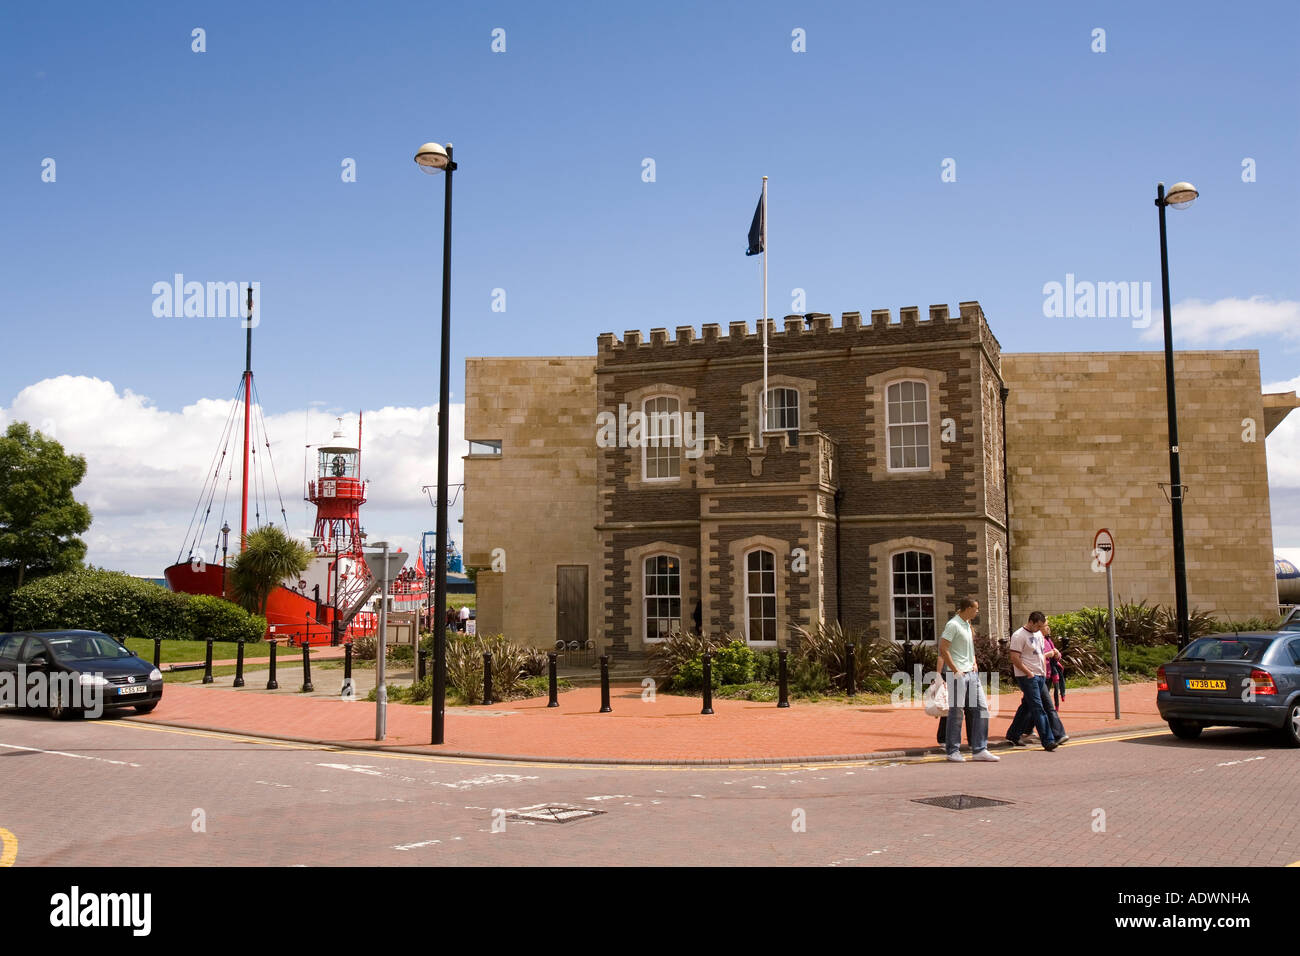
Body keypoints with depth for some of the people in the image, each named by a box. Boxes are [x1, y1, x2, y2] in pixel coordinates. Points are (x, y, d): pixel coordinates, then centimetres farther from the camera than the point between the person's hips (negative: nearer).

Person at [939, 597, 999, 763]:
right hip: (958, 675, -9)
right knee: (956, 712, -2)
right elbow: (943, 649, -17)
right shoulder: (953, 625, -12)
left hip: (971, 674, 9)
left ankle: (979, 750, 10)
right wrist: (955, 670, -17)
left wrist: (974, 664, 12)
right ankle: (953, 751, 7)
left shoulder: (967, 624, 16)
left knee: (981, 708, 5)